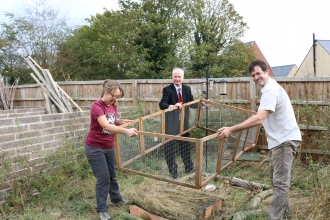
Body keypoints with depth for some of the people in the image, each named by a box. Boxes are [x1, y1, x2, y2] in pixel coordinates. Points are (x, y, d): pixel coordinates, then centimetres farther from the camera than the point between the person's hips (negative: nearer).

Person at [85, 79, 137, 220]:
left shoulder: (113, 106, 0)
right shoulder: (97, 106, -24)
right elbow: (105, 125, -38)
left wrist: (122, 121, -7)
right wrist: (126, 131, -49)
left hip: (109, 147, 7)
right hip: (95, 148, -7)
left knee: (112, 175, 20)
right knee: (103, 178, -4)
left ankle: (116, 199, 40)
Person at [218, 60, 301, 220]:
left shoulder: (270, 90, -22)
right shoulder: (270, 88, 13)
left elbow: (259, 119, -34)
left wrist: (232, 129, -37)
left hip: (285, 139, -11)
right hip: (280, 138, 11)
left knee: (280, 181, -10)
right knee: (276, 176, 21)